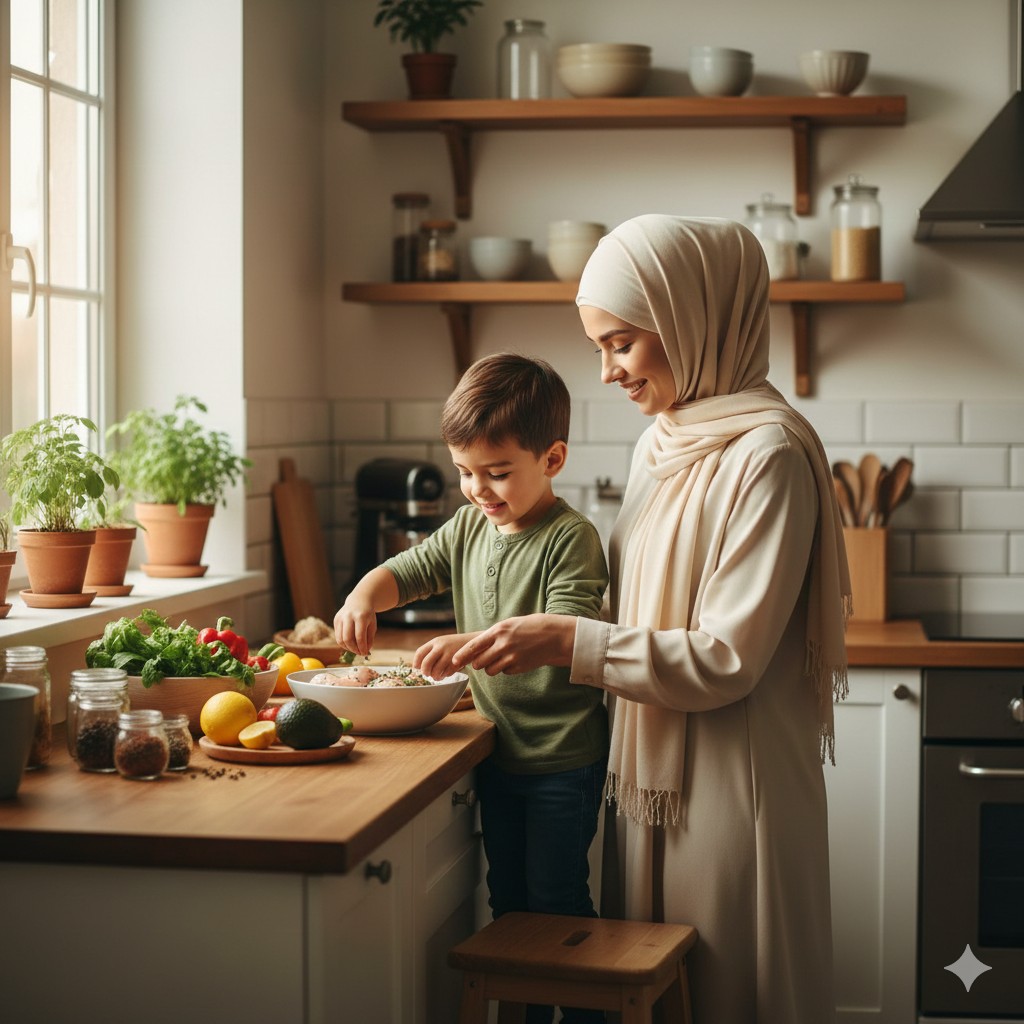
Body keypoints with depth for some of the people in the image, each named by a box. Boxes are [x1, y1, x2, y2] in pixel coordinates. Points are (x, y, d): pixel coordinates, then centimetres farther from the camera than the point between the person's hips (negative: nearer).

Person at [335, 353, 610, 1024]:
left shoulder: (571, 538, -18)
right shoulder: (470, 528, 6)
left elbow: (565, 633, -29)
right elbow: (407, 571, 13)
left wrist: (475, 643, -43)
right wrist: (364, 596, -11)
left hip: (562, 760, -7)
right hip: (499, 751, 7)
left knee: (557, 899, 2)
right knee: (508, 898, 16)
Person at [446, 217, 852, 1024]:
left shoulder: (768, 456, -16)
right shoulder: (662, 443, 10)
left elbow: (727, 659, -20)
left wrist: (569, 643, -22)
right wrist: (522, 643, 5)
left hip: (731, 784, -8)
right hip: (652, 775, 8)